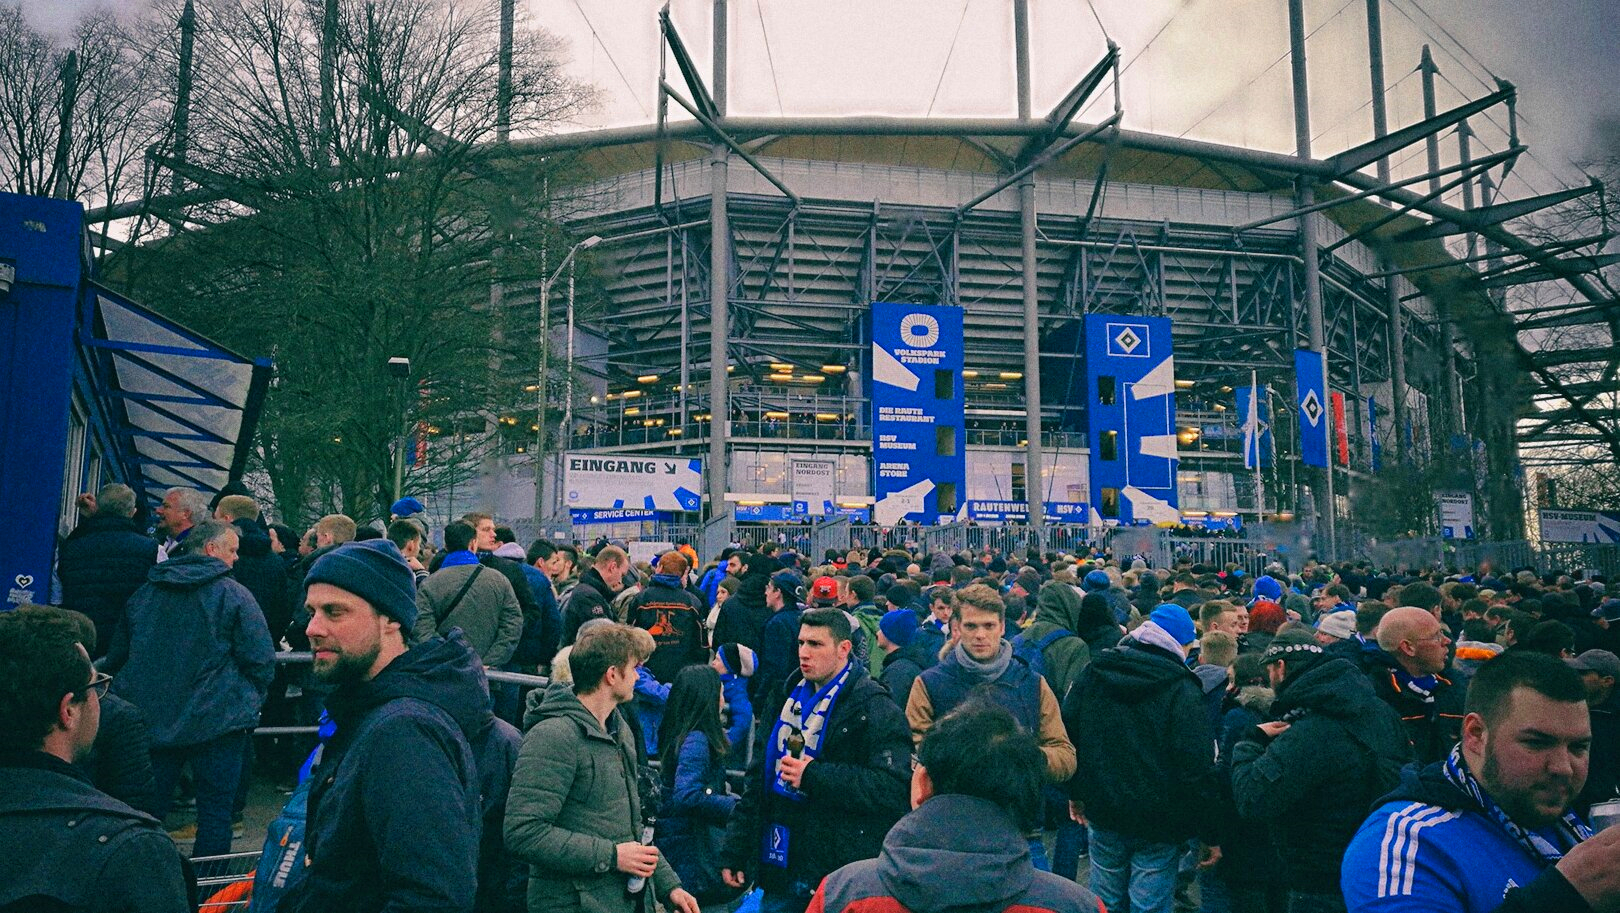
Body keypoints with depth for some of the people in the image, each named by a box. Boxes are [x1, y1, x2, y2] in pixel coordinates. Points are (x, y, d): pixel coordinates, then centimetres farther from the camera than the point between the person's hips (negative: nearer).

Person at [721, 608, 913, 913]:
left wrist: (814, 775, -22)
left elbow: (895, 788, -22)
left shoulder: (874, 708, -11)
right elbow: (758, 776, 15)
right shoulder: (789, 697, 11)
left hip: (839, 875, -6)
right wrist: (735, 850, 12)